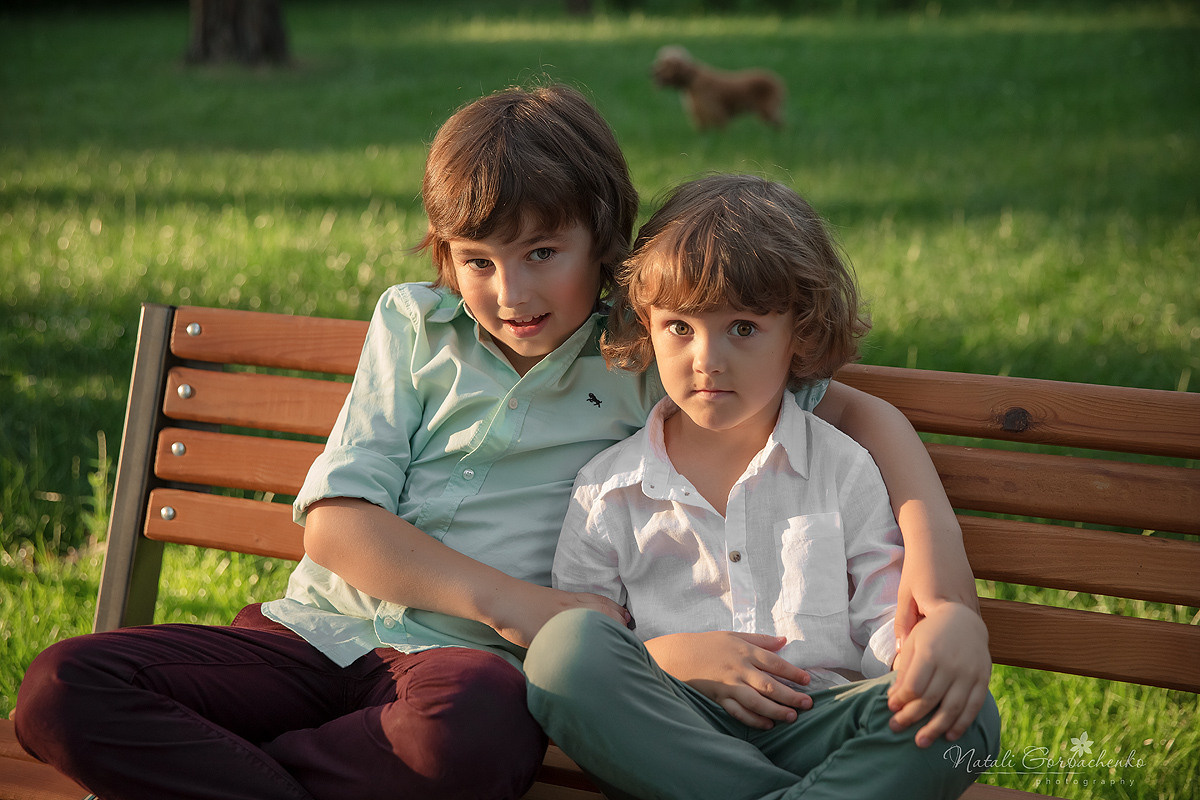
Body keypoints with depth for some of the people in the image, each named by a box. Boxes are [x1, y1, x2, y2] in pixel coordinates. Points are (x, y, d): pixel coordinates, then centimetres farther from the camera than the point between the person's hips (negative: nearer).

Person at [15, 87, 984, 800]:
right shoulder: (415, 322, 13)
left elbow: (863, 412, 4)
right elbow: (335, 520, 5)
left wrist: (944, 585, -14)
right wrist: (510, 601, -9)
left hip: (458, 659, -2)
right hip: (321, 627, 3)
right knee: (65, 685, -21)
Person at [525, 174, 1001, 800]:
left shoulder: (844, 470, 12)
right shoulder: (609, 487, 11)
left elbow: (887, 621, 7)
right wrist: (675, 656, -11)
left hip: (812, 724, 0)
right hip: (668, 735, 0)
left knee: (962, 715, -28)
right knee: (566, 644, -31)